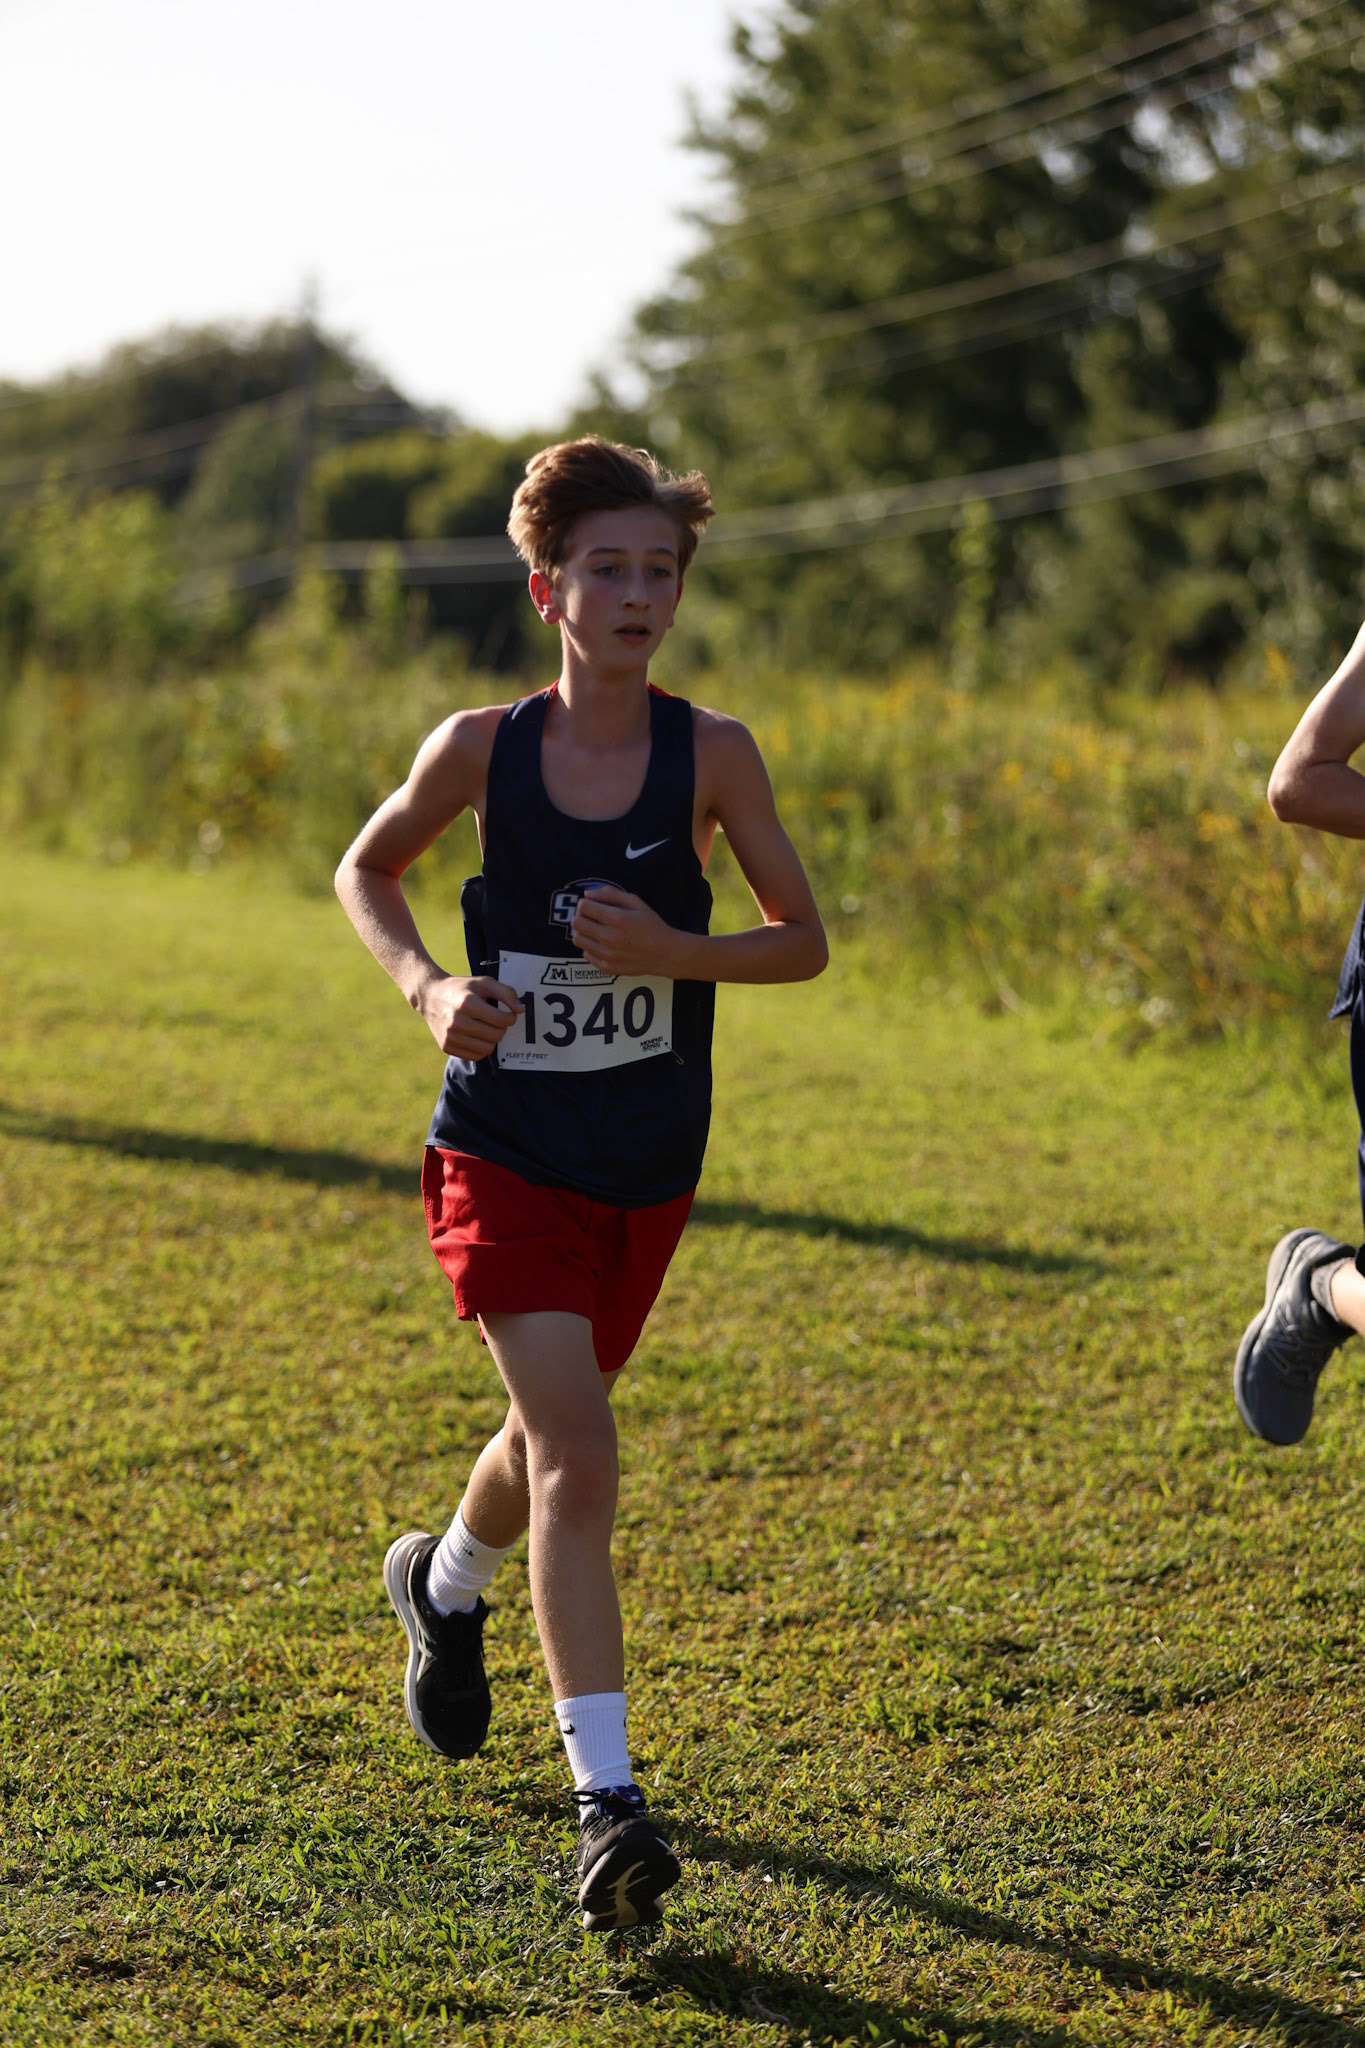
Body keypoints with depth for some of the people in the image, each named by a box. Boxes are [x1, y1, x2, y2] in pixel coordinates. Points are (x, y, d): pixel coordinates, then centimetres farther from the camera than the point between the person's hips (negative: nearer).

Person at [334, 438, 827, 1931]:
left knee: (555, 1430, 21)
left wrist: (670, 952, -18)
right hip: (504, 1154, -3)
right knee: (577, 1450, -17)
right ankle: (607, 1805, -17)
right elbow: (364, 871, 10)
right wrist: (427, 986, -9)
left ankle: (444, 1581, 55)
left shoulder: (710, 753, -6)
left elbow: (805, 941, 0)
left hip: (646, 1169, 3)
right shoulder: (482, 748, -7)